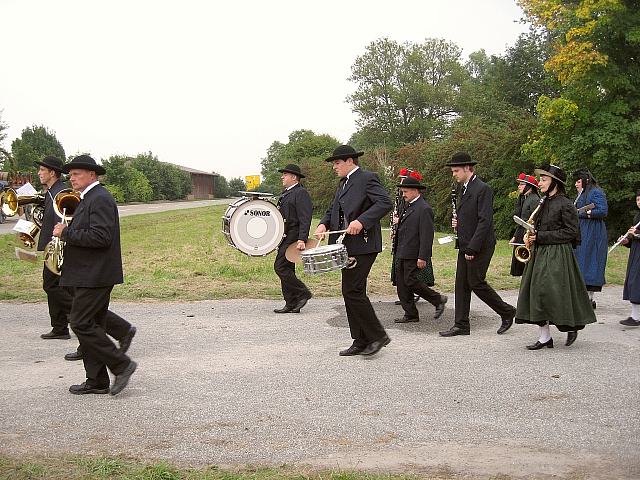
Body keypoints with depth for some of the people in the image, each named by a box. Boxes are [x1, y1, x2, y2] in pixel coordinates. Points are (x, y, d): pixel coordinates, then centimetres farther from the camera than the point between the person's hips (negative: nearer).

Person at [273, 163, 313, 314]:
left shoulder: (301, 193, -10)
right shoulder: (285, 194, 20)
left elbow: (305, 218, -19)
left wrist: (302, 239, -26)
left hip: (293, 237, -10)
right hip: (285, 237, 10)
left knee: (280, 266, -14)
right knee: (286, 269, 10)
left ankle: (303, 293, -2)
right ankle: (291, 304, 14)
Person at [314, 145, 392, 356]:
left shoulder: (367, 178, -8)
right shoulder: (343, 184, 20)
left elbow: (385, 203, -19)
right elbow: (332, 210, 22)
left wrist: (361, 221, -28)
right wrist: (323, 224, 1)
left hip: (363, 245, -10)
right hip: (348, 247, 10)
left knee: (352, 291, -13)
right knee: (353, 292, 10)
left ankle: (377, 335, -1)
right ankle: (361, 341, 17)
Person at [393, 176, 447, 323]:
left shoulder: (424, 209, -14)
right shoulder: (409, 206, 16)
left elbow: (427, 235, -18)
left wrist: (422, 257, -22)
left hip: (413, 255, -9)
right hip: (402, 254, 9)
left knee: (410, 281, -10)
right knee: (401, 283, 8)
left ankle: (438, 300, 8)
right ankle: (410, 314, 15)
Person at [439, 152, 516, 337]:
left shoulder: (483, 189, -14)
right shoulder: (462, 188, 14)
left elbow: (485, 221, -20)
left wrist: (472, 248, -21)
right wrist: (457, 222, 5)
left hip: (480, 246, -9)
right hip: (464, 245, 9)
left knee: (476, 282, -5)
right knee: (461, 283, 7)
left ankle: (507, 311, 15)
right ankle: (461, 325, 12)